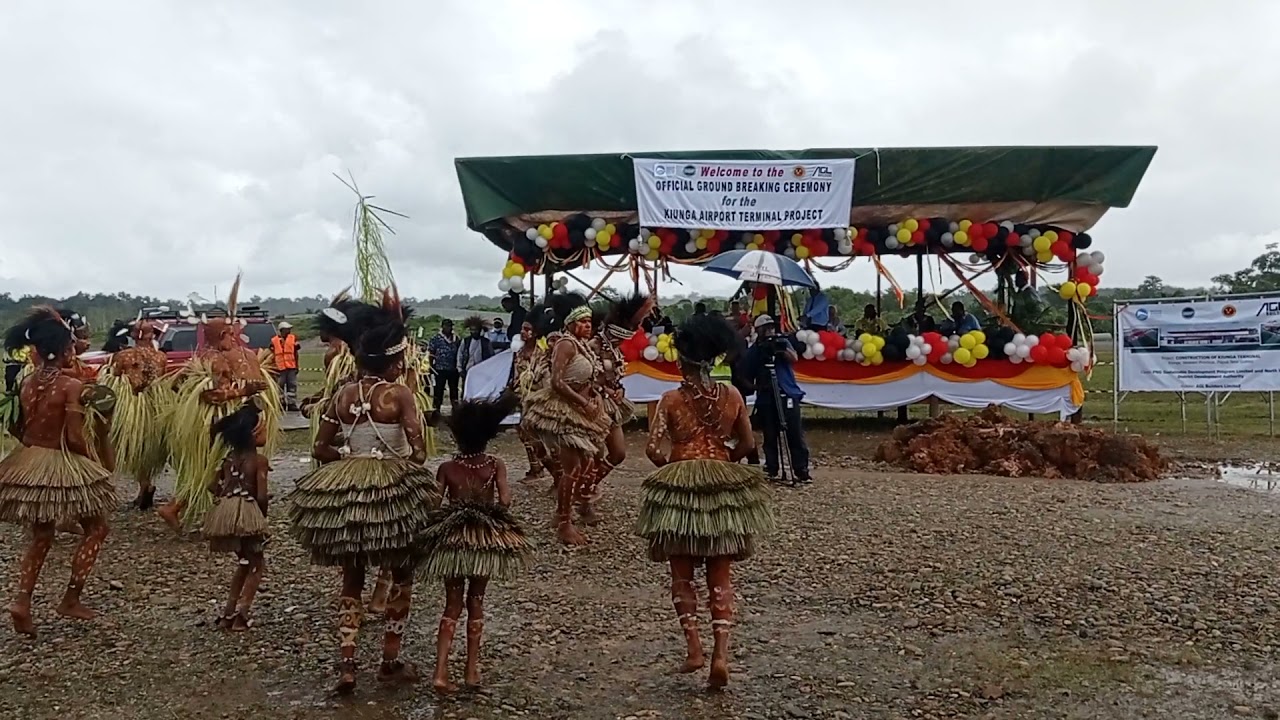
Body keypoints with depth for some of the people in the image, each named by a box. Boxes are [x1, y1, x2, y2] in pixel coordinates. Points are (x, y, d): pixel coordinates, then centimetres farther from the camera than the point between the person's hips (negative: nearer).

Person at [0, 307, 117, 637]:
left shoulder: (27, 383, 3)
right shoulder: (71, 386, -17)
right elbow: (75, 438, -18)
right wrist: (93, 460, -2)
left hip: (29, 465, 7)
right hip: (62, 465, -6)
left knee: (41, 537, 20)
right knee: (96, 529, 12)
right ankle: (71, 599, 11)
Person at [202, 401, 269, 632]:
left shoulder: (229, 457, 9)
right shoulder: (259, 460, -12)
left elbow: (213, 487, 13)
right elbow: (262, 496, -17)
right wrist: (263, 514, 0)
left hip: (226, 513, 7)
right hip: (248, 513, -7)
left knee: (244, 562, 25)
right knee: (257, 564, 10)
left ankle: (228, 612, 24)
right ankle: (241, 614, 2)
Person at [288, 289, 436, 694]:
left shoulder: (342, 395, 2)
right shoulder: (399, 395, -13)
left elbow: (320, 450, 4)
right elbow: (418, 451, -20)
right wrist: (408, 468, -1)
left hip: (345, 490, 4)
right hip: (391, 488, -4)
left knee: (352, 579, 18)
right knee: (401, 575, 16)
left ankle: (346, 665, 14)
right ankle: (390, 661, 22)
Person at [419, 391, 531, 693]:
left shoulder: (447, 469, -7)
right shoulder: (496, 465, -7)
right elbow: (505, 501, -17)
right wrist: (488, 509, 3)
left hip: (453, 537, 0)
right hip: (488, 538, 0)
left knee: (452, 605, 11)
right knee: (476, 602, 17)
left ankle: (441, 672, 1)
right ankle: (472, 669, 24)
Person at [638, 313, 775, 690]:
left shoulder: (671, 399, -10)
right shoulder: (732, 396, -2)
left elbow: (654, 449, -14)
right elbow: (747, 443, 4)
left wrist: (675, 465, 4)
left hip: (680, 489, -2)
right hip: (723, 489, 2)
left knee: (682, 574, 15)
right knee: (721, 576, 11)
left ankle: (693, 647, 8)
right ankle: (721, 653, 2)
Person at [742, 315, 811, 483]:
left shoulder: (783, 341, 7)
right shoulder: (753, 351, 8)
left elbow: (794, 358, -11)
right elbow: (747, 378, 10)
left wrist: (782, 349, -26)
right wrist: (754, 387, -10)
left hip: (788, 394, -1)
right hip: (765, 398, 1)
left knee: (795, 434, -4)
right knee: (769, 437, 4)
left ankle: (802, 471, -2)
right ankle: (771, 471, 11)